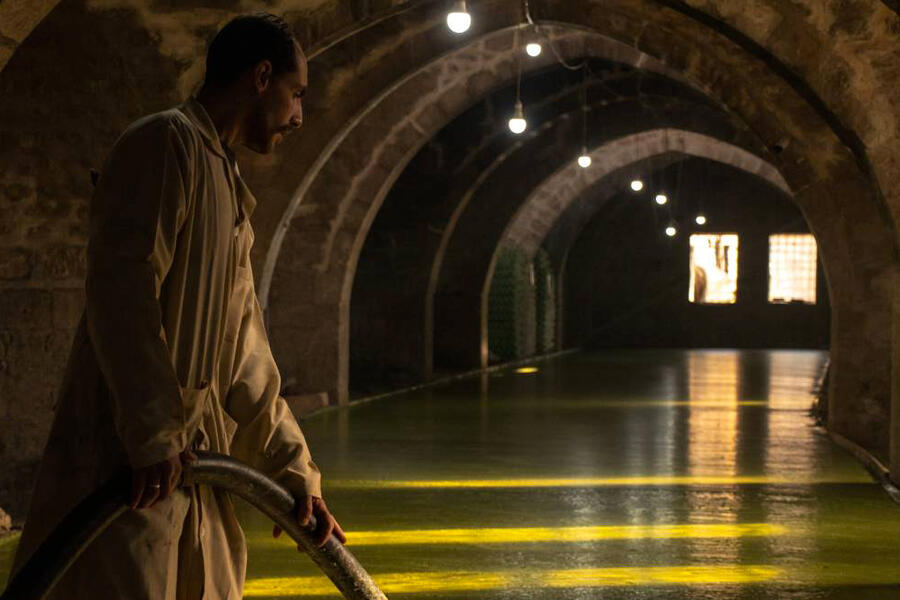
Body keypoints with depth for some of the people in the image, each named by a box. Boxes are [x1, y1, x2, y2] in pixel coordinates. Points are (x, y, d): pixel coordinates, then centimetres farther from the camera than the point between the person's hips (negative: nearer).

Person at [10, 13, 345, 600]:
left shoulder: (227, 186, 22)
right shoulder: (166, 142, -7)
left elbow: (246, 354, 22)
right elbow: (122, 288, -21)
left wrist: (294, 469, 17)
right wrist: (153, 433, -25)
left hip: (189, 457, 10)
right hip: (128, 461, -10)